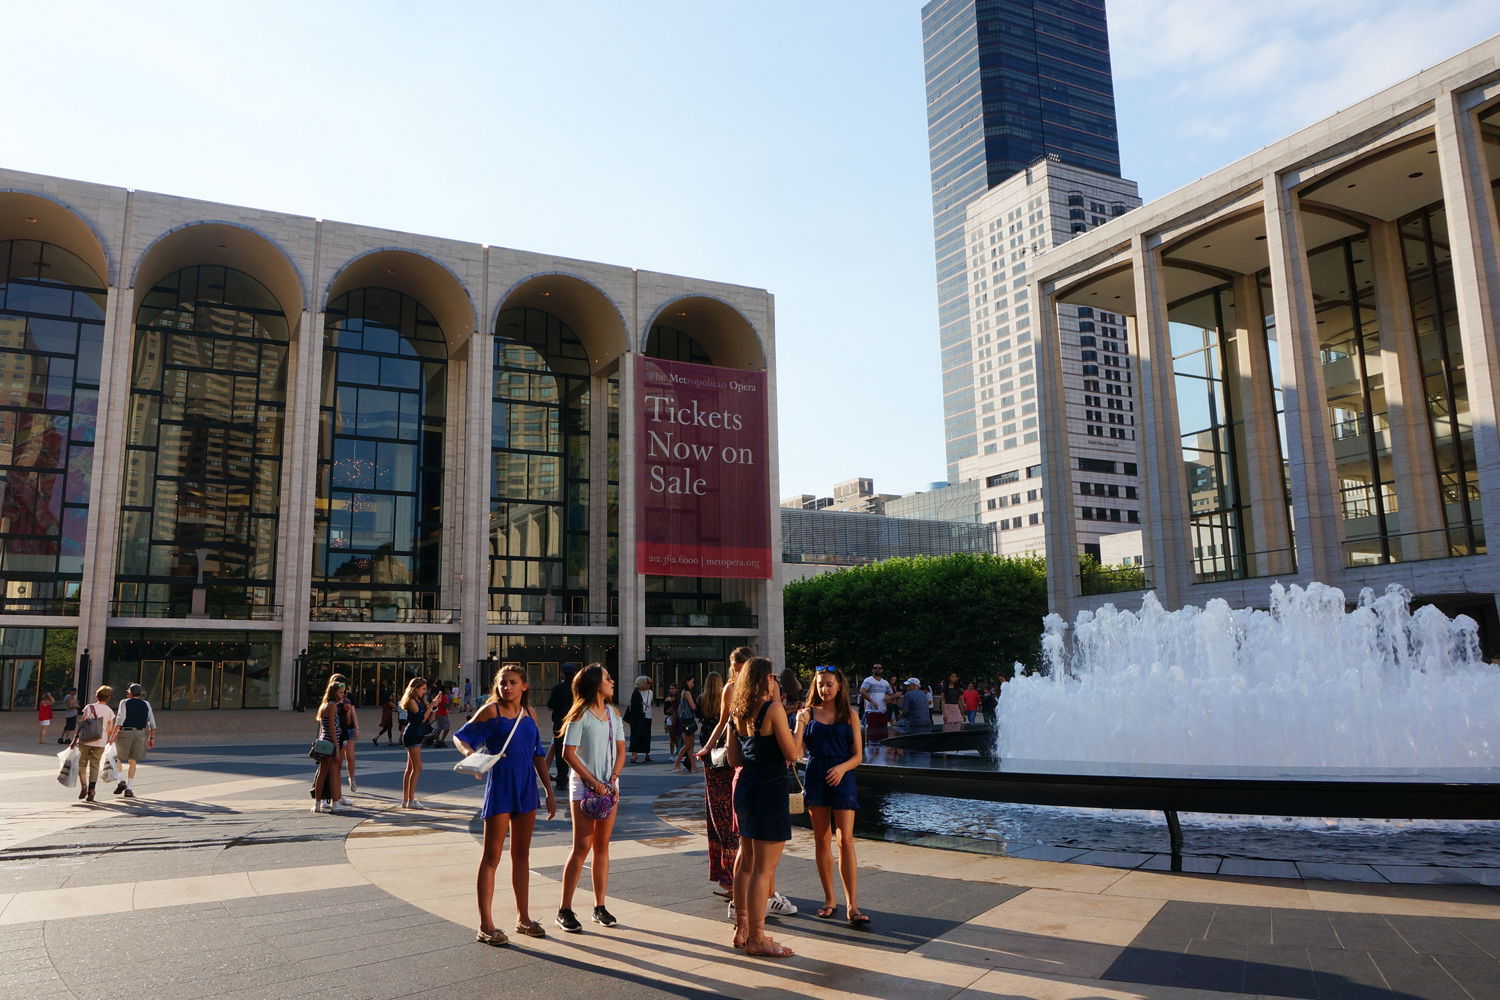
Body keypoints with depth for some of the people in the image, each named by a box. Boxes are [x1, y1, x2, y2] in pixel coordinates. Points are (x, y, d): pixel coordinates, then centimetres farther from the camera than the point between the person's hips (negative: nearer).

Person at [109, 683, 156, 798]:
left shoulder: (125, 703, -2)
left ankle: (122, 781, 3)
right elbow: (152, 722, 4)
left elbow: (120, 719, -15)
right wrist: (152, 738, 8)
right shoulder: (146, 704, 7)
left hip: (124, 733, -2)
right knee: (132, 762, 8)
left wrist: (113, 734, -14)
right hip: (140, 734, 2)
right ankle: (129, 789, 2)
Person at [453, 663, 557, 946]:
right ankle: (485, 926, 5)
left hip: (526, 787, 6)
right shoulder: (491, 711, -6)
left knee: (521, 854, 13)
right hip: (499, 785, -6)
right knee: (492, 856, -1)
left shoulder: (529, 714, 9)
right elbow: (460, 736, -5)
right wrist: (470, 752, -29)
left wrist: (549, 792, 14)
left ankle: (523, 918, 23)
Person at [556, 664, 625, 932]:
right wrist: (595, 783, -14)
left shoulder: (613, 713, 10)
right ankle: (564, 910, 2)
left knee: (602, 846, 9)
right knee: (582, 847, -5)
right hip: (583, 786, -6)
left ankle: (600, 907, 16)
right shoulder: (580, 714, -8)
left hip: (609, 786, 6)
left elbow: (621, 750, 10)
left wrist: (613, 780, -5)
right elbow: (568, 753, -12)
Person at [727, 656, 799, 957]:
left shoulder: (737, 713, 8)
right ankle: (757, 938, 6)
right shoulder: (773, 708, -15)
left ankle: (742, 929, 27)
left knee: (746, 863, 18)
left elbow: (734, 758, 13)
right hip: (769, 789, -9)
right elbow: (791, 753, -14)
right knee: (764, 868, -1)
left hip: (744, 786, 9)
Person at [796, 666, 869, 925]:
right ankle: (829, 900, 19)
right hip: (815, 777, 1)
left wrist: (842, 767, -17)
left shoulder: (849, 715, 5)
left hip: (842, 778, -1)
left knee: (845, 840, -8)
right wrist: (800, 724, -18)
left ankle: (851, 905, -5)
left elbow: (858, 755, 3)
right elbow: (796, 751, -4)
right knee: (822, 841, 7)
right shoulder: (808, 714, 5)